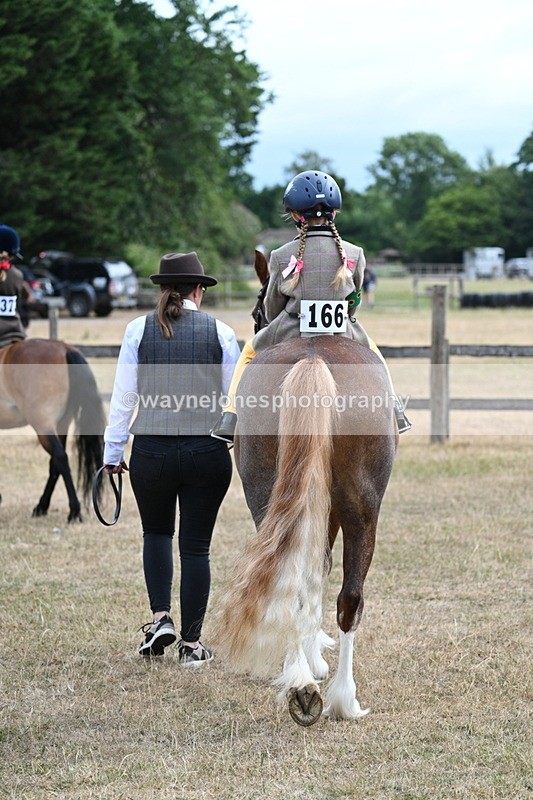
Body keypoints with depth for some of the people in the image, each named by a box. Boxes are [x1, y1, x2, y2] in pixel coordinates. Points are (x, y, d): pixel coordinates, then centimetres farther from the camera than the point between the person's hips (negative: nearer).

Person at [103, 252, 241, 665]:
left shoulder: (138, 330, -1)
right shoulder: (220, 332, 0)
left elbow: (123, 395, 0)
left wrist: (113, 452, 7)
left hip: (151, 452, 0)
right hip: (208, 451, 0)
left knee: (156, 532, 23)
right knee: (196, 546, 8)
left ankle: (160, 617, 8)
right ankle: (191, 643, 10)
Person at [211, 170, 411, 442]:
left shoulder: (282, 256, -8)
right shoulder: (353, 254, -4)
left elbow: (272, 305, 4)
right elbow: (354, 300, 9)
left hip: (290, 335, -1)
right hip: (341, 334, 1)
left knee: (249, 352, 28)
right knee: (370, 350, 35)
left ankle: (231, 416, 19)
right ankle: (393, 410, 34)